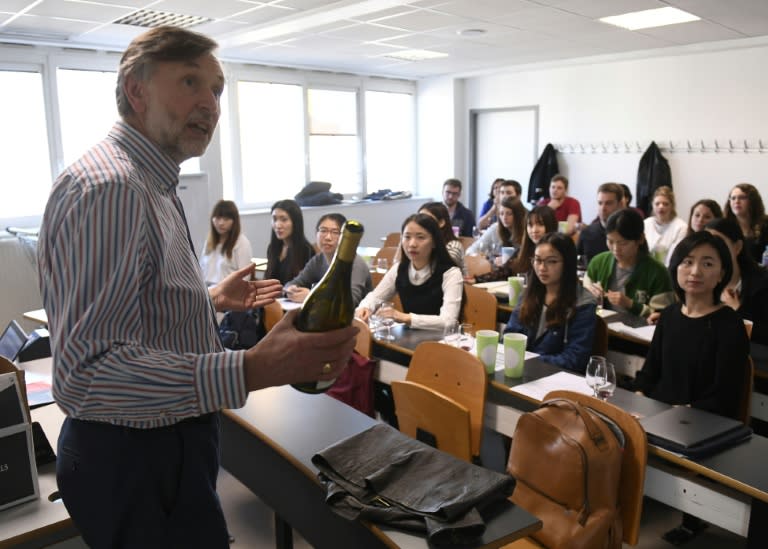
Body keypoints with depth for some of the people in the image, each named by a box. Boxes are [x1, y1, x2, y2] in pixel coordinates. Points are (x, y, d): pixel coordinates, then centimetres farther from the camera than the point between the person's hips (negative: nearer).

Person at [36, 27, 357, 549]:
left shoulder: (147, 184, 10)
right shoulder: (107, 187, -25)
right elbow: (87, 373, -34)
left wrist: (209, 300, 19)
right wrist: (252, 370, -42)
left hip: (166, 442, 10)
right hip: (136, 462, -10)